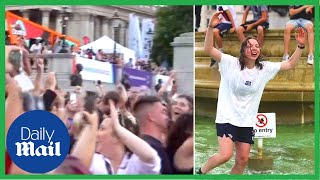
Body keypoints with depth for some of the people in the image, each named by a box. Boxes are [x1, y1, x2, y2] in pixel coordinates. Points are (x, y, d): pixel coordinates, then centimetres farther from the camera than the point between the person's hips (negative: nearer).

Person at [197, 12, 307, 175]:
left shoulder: (265, 68, 2)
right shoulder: (231, 63, -10)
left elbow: (290, 64, 6)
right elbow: (209, 49, -18)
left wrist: (300, 46, -8)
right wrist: (211, 27, -32)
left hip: (247, 122, 5)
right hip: (227, 118, -5)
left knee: (242, 160, 7)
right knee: (225, 155, -19)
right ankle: (201, 172, 8)